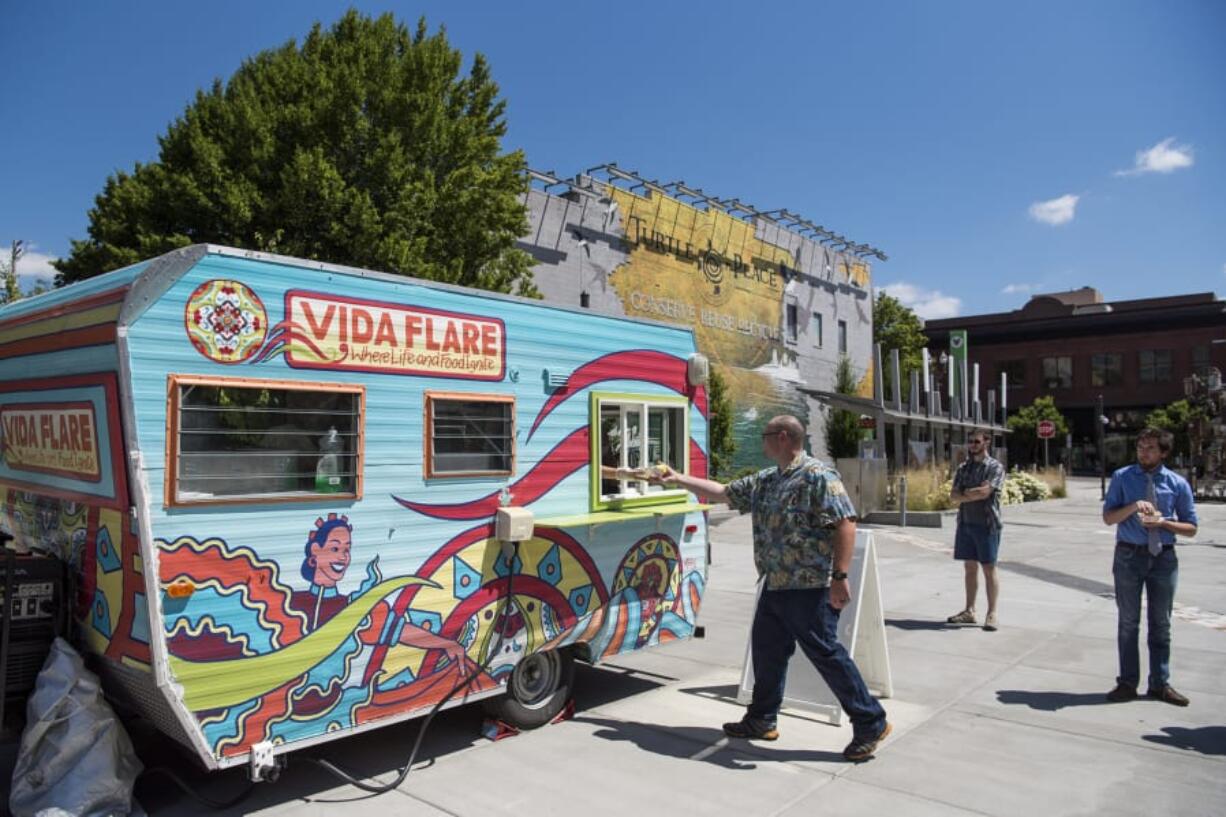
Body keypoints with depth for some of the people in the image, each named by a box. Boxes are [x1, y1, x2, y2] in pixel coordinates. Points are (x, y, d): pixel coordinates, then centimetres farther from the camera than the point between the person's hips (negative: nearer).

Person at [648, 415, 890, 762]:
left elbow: (845, 523, -20)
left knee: (826, 653, -3)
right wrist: (677, 479, 21)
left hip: (810, 589, -9)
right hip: (775, 587, 9)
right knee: (766, 650, 16)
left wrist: (840, 576, -26)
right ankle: (762, 720, 32)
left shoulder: (818, 476, -14)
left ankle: (870, 724, 13)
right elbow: (723, 492, 22)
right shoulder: (765, 481, 13)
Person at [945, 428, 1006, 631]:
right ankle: (969, 611, 18)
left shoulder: (995, 467, -5)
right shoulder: (963, 467, 12)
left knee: (989, 568, -1)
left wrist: (966, 493, -4)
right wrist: (974, 495, -12)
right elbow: (954, 495, 4)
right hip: (965, 522, 6)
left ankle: (992, 614, 4)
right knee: (969, 567, 10)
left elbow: (984, 492, -19)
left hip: (986, 524, -6)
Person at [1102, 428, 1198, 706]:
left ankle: (1160, 684, 24)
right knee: (1128, 621, 7)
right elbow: (1108, 517, -2)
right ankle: (1127, 682, 17)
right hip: (1129, 555, -1)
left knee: (1161, 624, 11)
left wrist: (1163, 522, -14)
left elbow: (1191, 528, 4)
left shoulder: (1178, 484, 0)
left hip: (1164, 558, 1)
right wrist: (1133, 506, -19)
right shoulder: (1122, 478, -1)